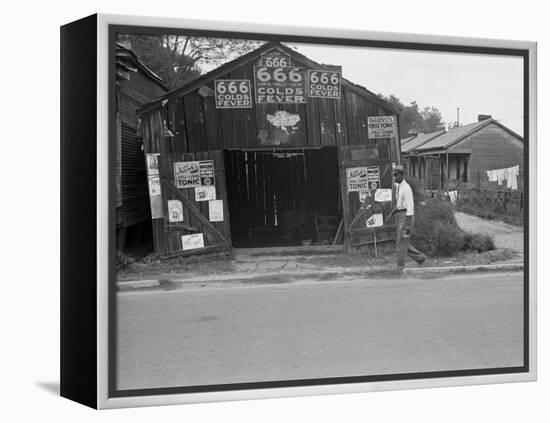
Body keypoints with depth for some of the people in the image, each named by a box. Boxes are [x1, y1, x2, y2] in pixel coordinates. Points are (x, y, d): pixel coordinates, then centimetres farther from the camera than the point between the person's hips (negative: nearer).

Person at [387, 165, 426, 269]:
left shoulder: (406, 188, -17)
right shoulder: (399, 187, 13)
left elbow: (410, 207, -20)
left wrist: (408, 225, -23)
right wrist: (391, 213, 11)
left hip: (406, 216, -10)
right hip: (399, 216, 10)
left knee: (401, 242, -4)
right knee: (403, 242, 13)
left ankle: (400, 267, 3)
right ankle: (420, 257, 23)